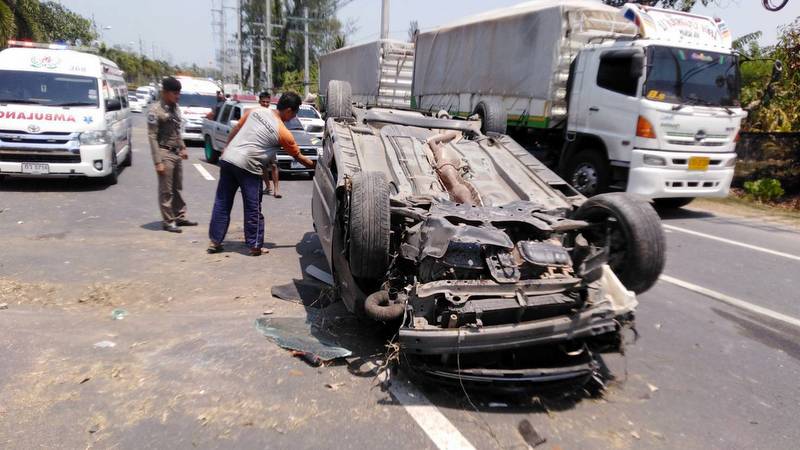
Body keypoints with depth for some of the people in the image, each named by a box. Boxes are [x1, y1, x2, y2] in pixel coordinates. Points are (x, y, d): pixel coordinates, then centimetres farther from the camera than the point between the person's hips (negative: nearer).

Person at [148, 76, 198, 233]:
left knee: (177, 188, 14)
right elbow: (152, 137, -15)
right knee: (166, 191, -1)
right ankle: (168, 222, 6)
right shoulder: (155, 111, -13)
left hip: (176, 153, 7)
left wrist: (182, 148, 17)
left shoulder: (175, 108, 10)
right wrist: (158, 162, -20)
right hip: (165, 154, -7)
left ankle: (180, 217, 23)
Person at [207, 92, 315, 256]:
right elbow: (299, 157, 5)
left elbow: (235, 130, 12)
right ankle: (255, 246, 13)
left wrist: (226, 149, 23)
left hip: (228, 158, 6)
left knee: (222, 203, 13)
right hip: (248, 167, -6)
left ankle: (214, 241, 20)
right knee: (253, 209, 6)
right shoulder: (283, 133, -5)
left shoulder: (256, 111, 8)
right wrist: (315, 166, 18)